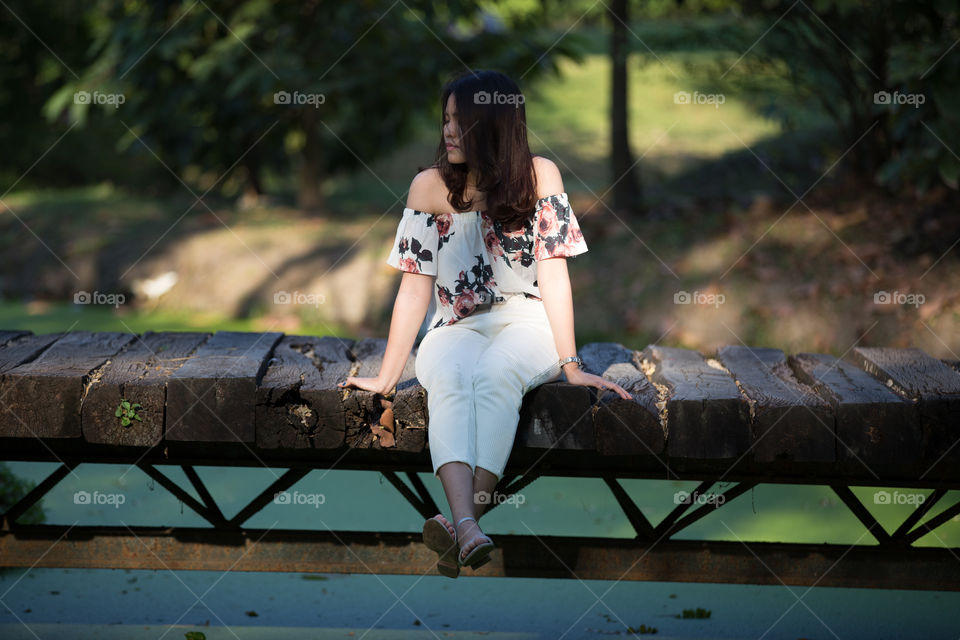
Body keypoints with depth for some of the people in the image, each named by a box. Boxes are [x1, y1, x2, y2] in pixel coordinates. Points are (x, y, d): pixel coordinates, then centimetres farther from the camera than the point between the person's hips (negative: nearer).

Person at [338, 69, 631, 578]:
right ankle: (469, 530, -55)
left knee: (495, 372, -36)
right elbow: (416, 287, -2)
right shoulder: (430, 186, 0)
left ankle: (463, 521, -47)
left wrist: (571, 365, -13)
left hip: (526, 321, -1)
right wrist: (386, 378, -8)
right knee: (450, 378, -34)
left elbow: (553, 272, -7)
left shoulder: (539, 175, -3)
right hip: (458, 326, 1)